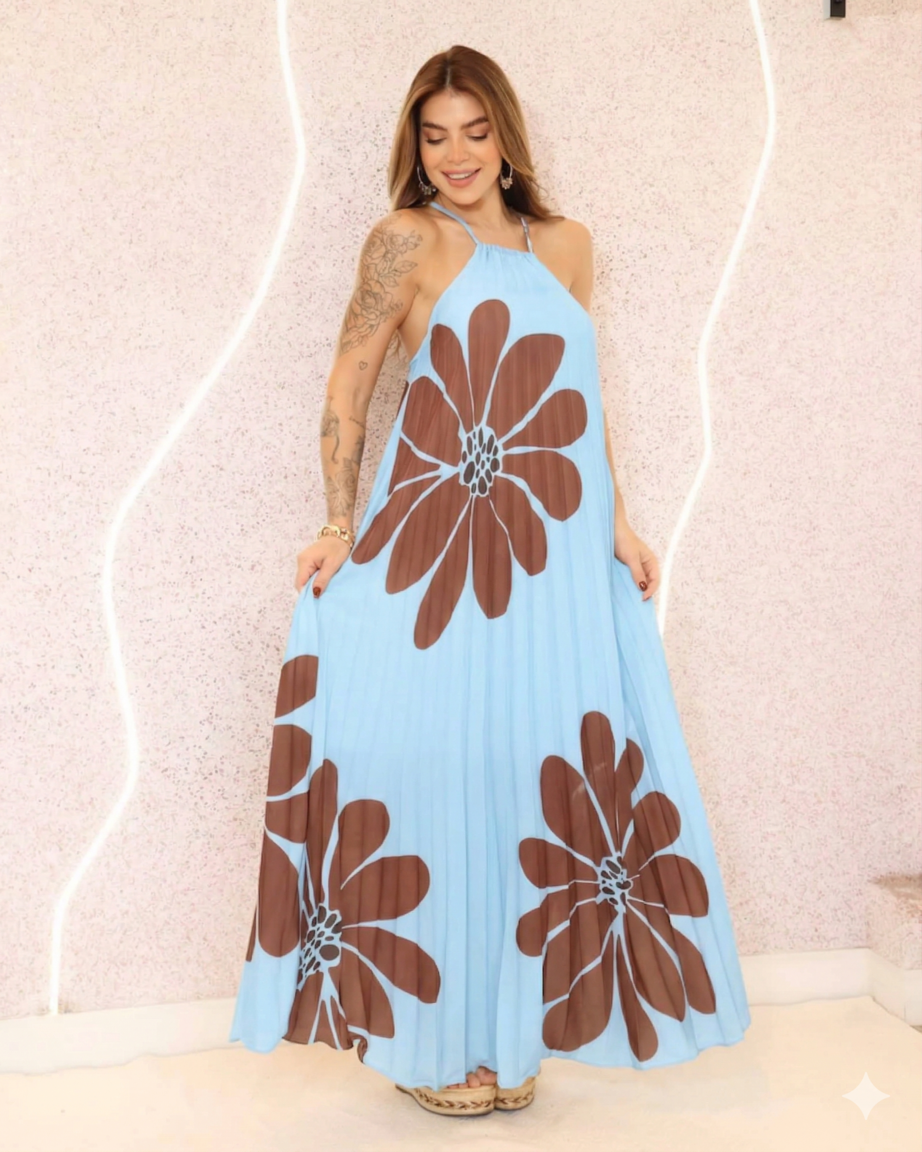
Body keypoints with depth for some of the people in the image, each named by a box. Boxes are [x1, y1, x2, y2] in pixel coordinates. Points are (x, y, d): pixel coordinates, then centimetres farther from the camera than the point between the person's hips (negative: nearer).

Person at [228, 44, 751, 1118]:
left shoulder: (565, 243, 16)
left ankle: (505, 1027, 24)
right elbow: (348, 382, -4)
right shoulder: (410, 238, 1)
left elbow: (580, 396, 17)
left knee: (537, 768, 7)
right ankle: (434, 1039, 17)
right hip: (438, 547, -5)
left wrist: (616, 519, 9)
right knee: (437, 766, 0)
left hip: (556, 559, 5)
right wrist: (341, 524, -13)